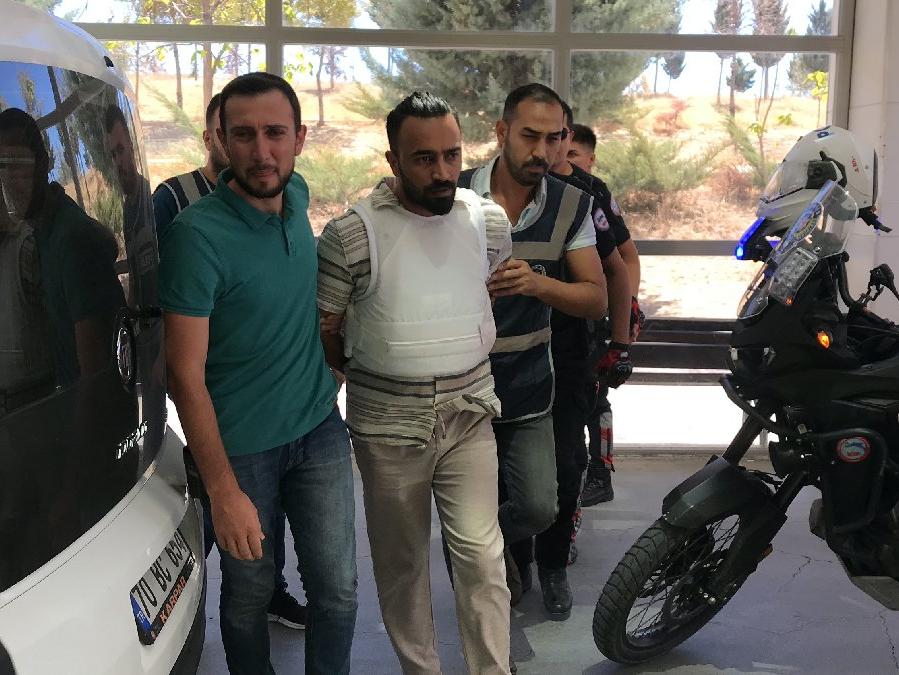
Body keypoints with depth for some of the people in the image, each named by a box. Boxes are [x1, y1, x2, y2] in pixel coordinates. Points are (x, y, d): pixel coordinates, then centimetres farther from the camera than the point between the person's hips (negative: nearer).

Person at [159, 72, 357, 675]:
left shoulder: (298, 196, -2)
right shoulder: (198, 234, -21)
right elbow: (187, 374, -19)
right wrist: (223, 490, -21)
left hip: (319, 430, 5)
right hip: (240, 446, -5)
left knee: (338, 590, 9)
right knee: (249, 596, 12)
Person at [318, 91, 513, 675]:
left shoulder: (490, 222, 1)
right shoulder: (352, 233, -12)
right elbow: (323, 331, -2)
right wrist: (370, 370, 6)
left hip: (469, 413, 2)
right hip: (388, 423, -1)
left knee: (481, 555, -2)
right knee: (401, 561, 12)